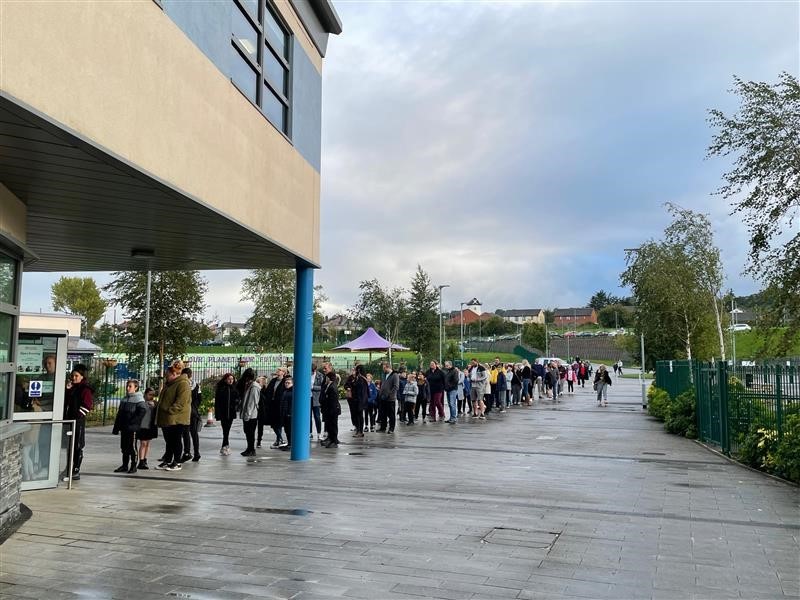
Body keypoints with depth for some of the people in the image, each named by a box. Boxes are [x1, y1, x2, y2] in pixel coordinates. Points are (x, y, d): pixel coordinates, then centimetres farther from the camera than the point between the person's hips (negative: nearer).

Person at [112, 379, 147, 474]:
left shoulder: (138, 399, -7)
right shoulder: (124, 399, 14)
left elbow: (142, 411, -18)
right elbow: (119, 414, 18)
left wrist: (133, 421, -20)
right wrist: (116, 428, 15)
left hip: (133, 428, -7)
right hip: (124, 427, 7)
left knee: (132, 447, -1)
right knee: (124, 447, 11)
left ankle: (133, 466, 7)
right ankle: (124, 465, 20)